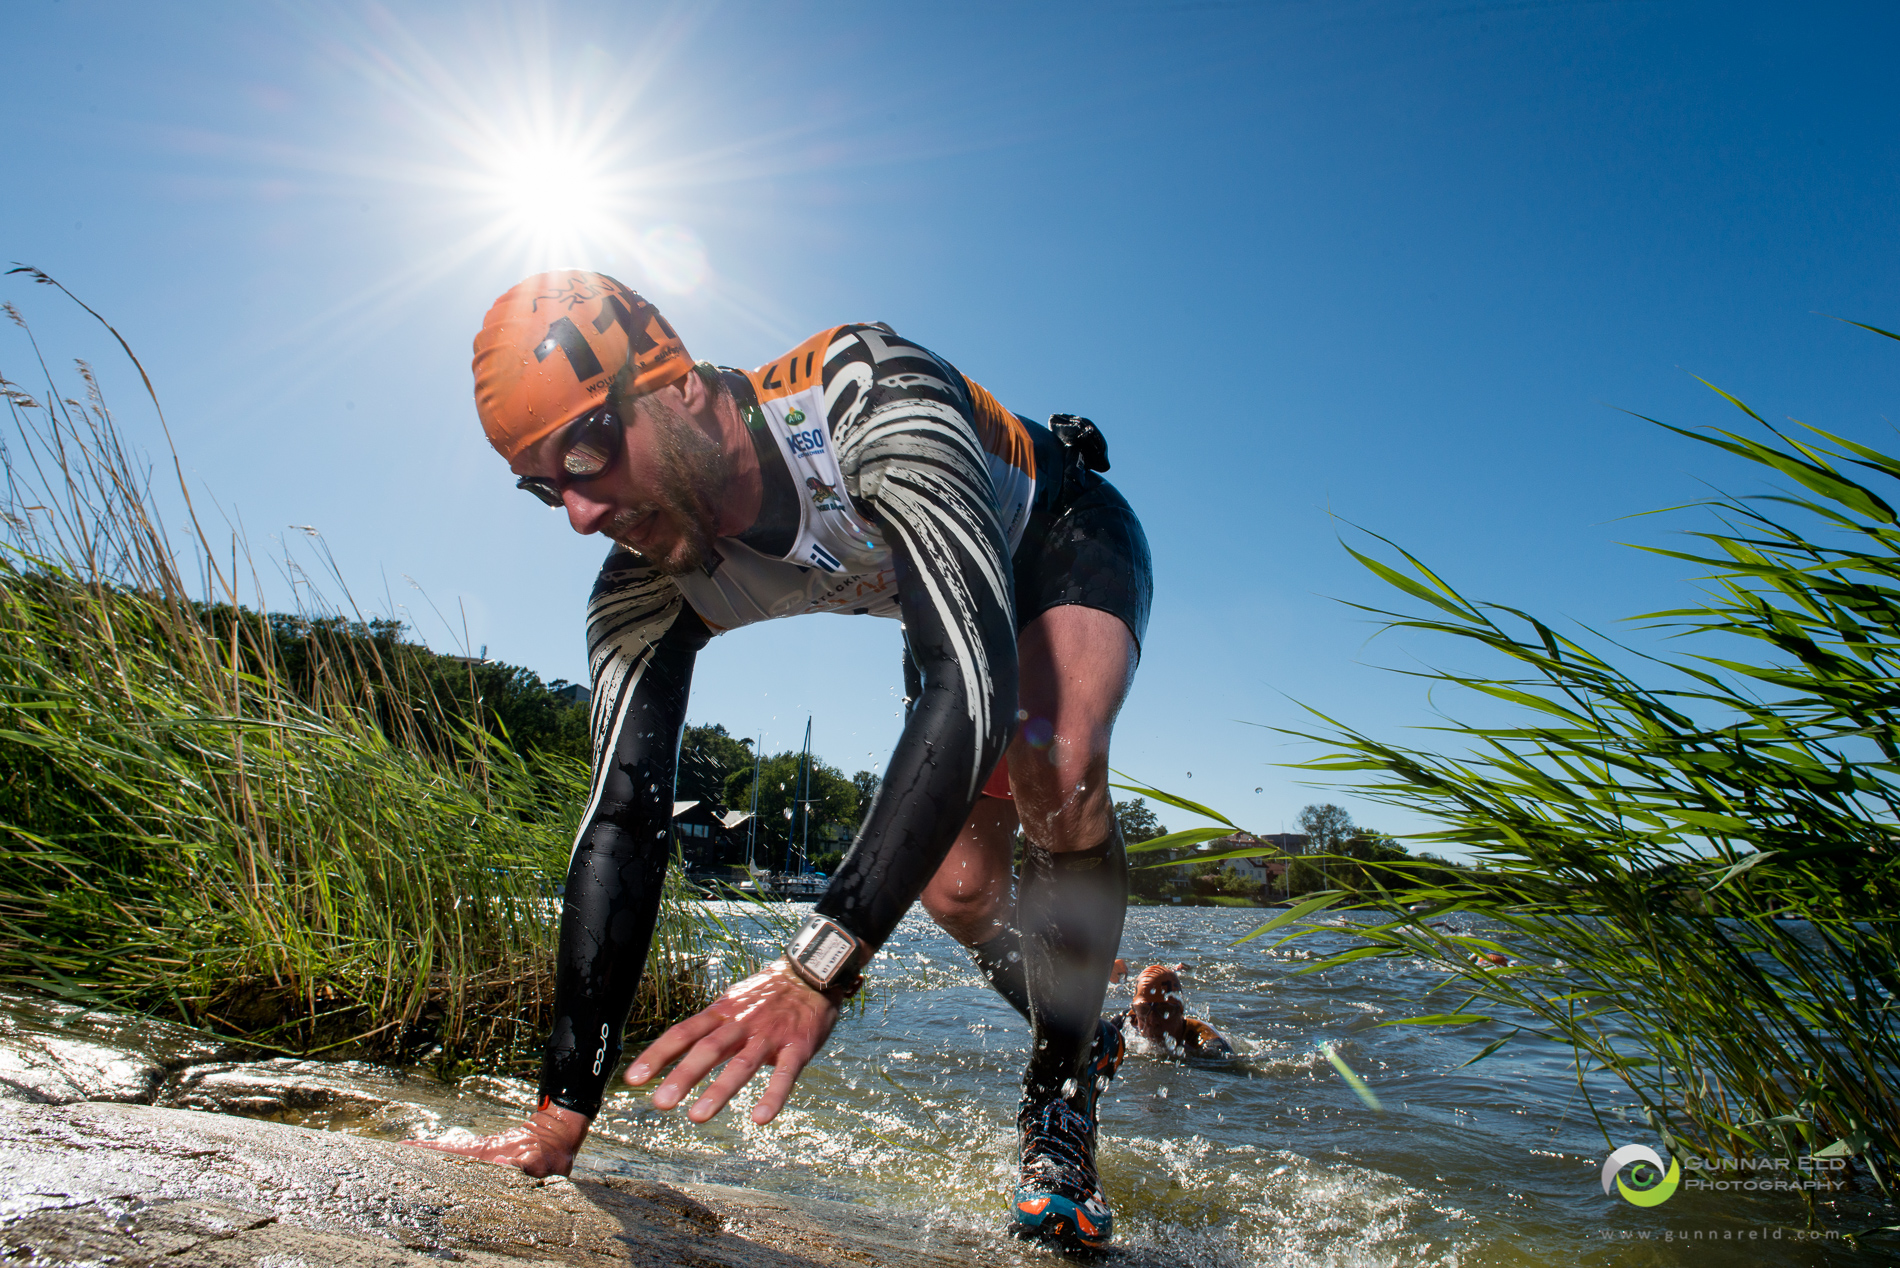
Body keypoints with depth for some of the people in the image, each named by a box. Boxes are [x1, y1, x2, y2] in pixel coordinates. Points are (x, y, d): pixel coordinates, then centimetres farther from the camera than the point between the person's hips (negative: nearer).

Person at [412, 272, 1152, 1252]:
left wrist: (818, 968, -57)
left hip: (1067, 542, -4)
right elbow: (623, 819, -23)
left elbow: (974, 679, -51)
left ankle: (1062, 1095, -12)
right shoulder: (642, 594, -24)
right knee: (955, 888, -3)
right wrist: (562, 1115, -25)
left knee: (1053, 767, -35)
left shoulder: (874, 398, -42)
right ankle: (1086, 1039, 29)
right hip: (952, 601, 5)